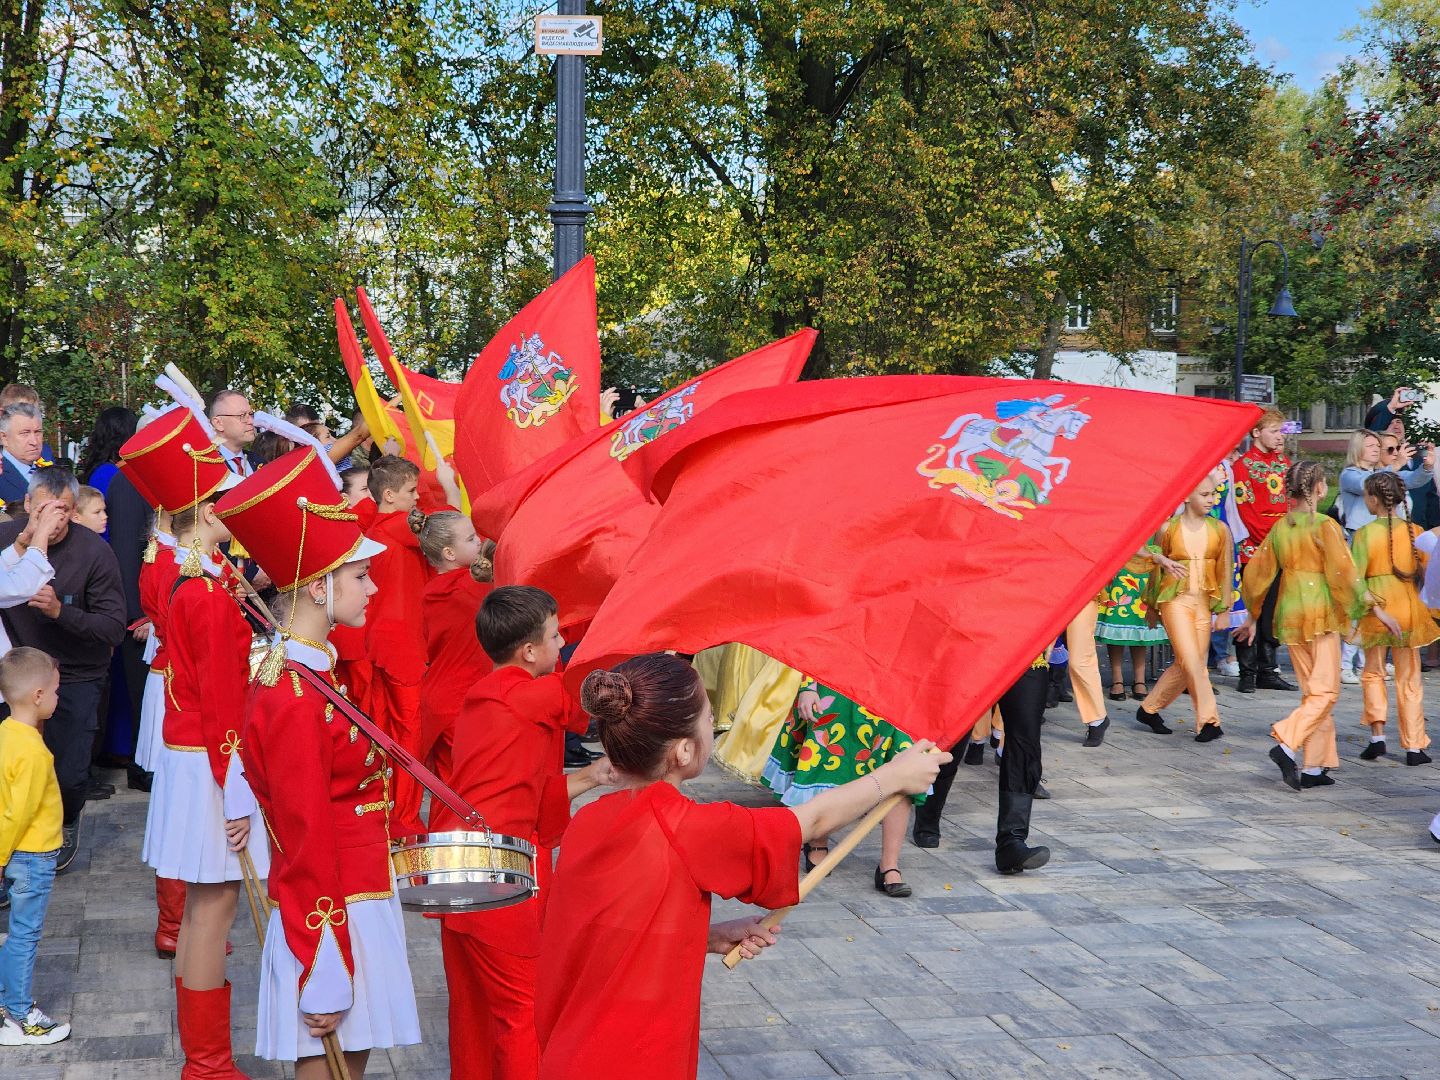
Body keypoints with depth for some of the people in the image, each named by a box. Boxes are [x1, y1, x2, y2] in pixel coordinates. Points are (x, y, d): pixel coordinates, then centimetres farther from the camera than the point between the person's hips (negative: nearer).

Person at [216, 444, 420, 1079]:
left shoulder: (306, 671, 8)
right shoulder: (297, 702, -22)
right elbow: (307, 846, -21)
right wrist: (325, 981, -19)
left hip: (356, 897, 9)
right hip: (333, 916, -9)